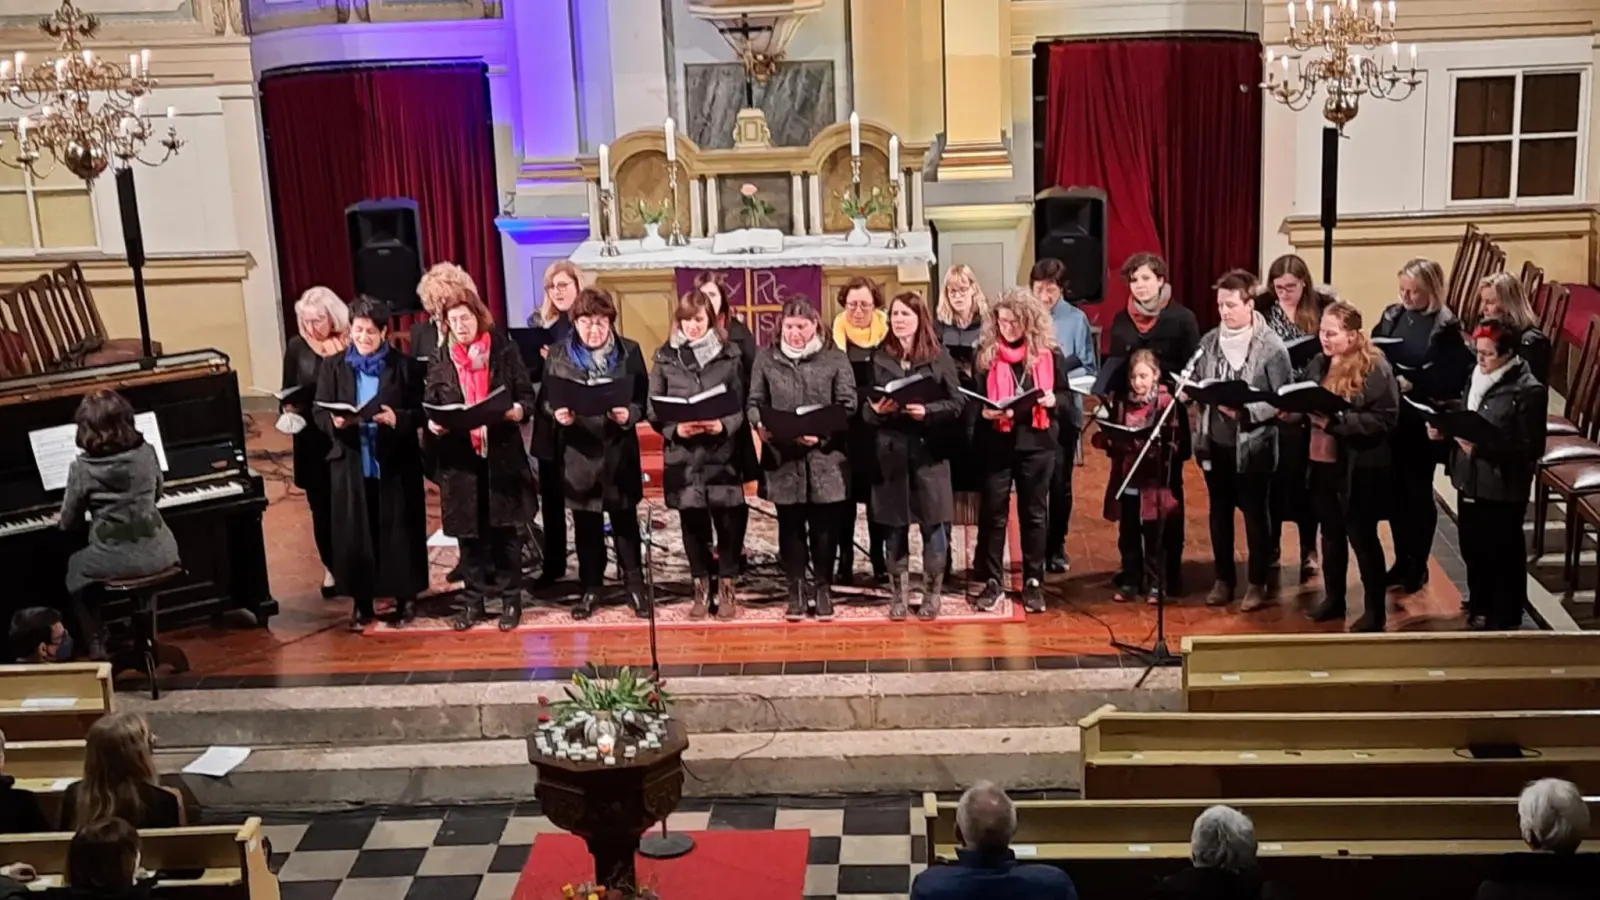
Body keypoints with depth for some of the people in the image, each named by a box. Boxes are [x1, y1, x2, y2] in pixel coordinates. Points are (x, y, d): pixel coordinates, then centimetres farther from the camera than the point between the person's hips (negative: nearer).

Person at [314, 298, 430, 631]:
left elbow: (420, 412, -2)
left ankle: (405, 598, 17)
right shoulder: (335, 368, 5)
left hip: (395, 463, -2)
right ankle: (361, 602, 15)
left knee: (399, 531, 4)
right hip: (351, 464, 2)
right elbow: (319, 413, 3)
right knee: (354, 535, 4)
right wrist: (335, 421, -19)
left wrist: (397, 419, -22)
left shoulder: (402, 367, -1)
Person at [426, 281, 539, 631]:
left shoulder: (504, 351, 1)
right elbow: (429, 406, 9)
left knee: (503, 530, 4)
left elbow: (527, 394, 2)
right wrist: (433, 423, -13)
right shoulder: (440, 361, 6)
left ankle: (510, 598, 16)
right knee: (468, 533, 7)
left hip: (502, 455, -2)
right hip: (459, 458, 2)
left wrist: (518, 410, -20)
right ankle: (473, 599, 19)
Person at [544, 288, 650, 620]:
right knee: (586, 524, 10)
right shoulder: (558, 354, 1)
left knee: (625, 521, 8)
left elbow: (643, 399, -1)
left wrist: (629, 414, -21)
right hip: (578, 450, 1)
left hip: (619, 450, 0)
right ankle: (591, 588, 23)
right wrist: (557, 414, -18)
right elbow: (547, 398, 4)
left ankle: (635, 586, 19)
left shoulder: (629, 352, 0)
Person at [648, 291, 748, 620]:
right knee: (692, 522, 8)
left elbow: (743, 404, 1)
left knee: (728, 521, 0)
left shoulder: (730, 355, 2)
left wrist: (724, 426, -17)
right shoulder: (665, 358, 4)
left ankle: (728, 588, 15)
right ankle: (701, 588, 21)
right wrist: (675, 429, -15)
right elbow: (654, 409, 3)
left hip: (723, 452, -1)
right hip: (683, 454, 1)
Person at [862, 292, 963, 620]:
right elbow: (865, 410, 7)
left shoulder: (939, 357, 2)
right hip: (890, 452, 2)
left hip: (929, 451, -1)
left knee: (934, 525, 0)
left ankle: (932, 594, 13)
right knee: (894, 527, 5)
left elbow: (956, 403, -1)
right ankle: (897, 595, 16)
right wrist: (876, 410, -15)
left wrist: (927, 411, -17)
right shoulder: (879, 359, 8)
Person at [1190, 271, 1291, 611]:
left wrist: (1244, 411, -22)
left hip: (1253, 443, -4)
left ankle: (1257, 583, 20)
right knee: (1220, 511, 13)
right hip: (1215, 440, 4)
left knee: (1255, 512, 8)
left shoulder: (1271, 346, -11)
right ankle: (1224, 578, 27)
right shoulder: (1209, 341, 2)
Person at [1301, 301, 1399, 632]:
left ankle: (1375, 608, 17)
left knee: (1362, 536, 4)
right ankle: (1333, 598, 31)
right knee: (1331, 533, 17)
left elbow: (1385, 419, -20)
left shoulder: (1375, 369, -14)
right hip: (1322, 462, 6)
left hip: (1360, 468, -6)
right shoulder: (1318, 364, 6)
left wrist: (1337, 421, -26)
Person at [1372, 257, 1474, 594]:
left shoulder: (1447, 328, -11)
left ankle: (1419, 565, 20)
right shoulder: (1391, 316, 5)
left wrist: (1412, 384, -25)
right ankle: (1401, 559, 27)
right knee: (1395, 489, 13)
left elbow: (1452, 378, -17)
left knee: (1418, 491, 6)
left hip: (1423, 421, -5)